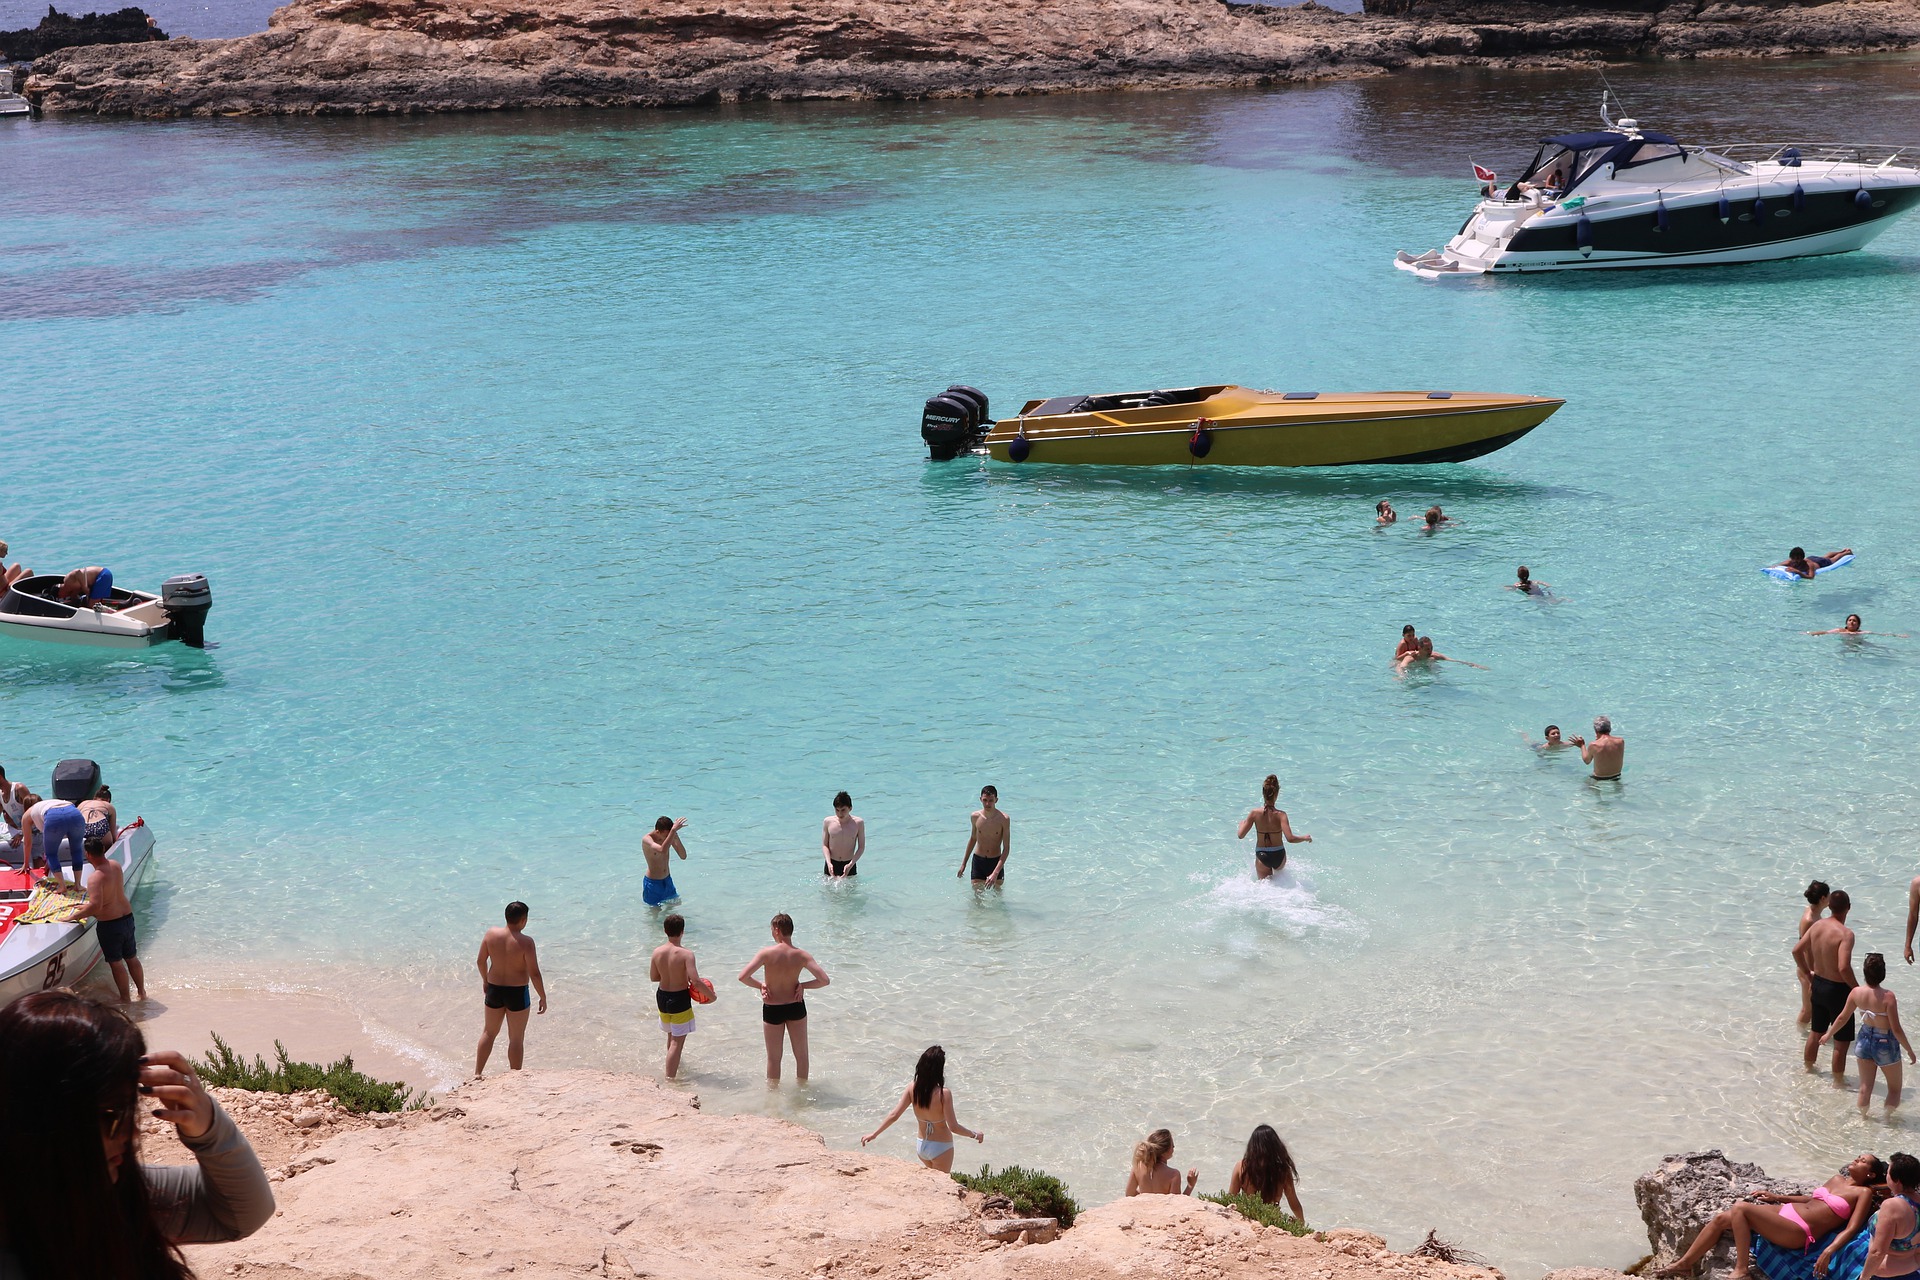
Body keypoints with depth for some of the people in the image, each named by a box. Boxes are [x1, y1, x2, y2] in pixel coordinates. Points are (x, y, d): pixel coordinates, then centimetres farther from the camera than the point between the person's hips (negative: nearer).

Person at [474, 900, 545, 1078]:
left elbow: (481, 960, 4)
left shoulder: (491, 934, -7)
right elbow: (534, 973, -19)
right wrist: (543, 997, -7)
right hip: (517, 993, -4)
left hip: (494, 989, 4)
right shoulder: (525, 942, -20)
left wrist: (485, 979, 23)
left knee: (489, 1032, 22)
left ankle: (477, 1073, 25)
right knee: (516, 1038, 10)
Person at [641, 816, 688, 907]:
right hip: (653, 883, -6)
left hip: (667, 880, 6)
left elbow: (683, 856, -8)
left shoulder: (669, 837, -8)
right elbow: (662, 850, -46)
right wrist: (674, 830, -46)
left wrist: (676, 838, -23)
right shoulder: (646, 839, -26)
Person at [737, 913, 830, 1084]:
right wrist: (803, 985, -3)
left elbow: (743, 977, -24)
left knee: (773, 1057, 15)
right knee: (801, 1054, 21)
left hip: (772, 1010, -2)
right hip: (796, 1006, 2)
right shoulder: (801, 956, -12)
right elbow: (824, 980, -16)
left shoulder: (766, 953, -19)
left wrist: (760, 985, -7)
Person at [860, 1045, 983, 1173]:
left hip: (922, 1145, 5)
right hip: (941, 1148, -5)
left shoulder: (912, 1089, -13)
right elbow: (953, 1127, -23)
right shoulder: (944, 1094, -26)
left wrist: (874, 1133, 2)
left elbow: (893, 1115, -9)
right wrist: (974, 1134, -7)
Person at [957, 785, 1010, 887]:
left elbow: (1006, 848, -15)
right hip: (978, 860, 2)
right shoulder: (975, 816, -6)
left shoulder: (1004, 819, -15)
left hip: (996, 862, -2)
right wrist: (964, 863, 17)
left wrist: (995, 873, -25)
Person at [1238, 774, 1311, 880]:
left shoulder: (1254, 813, -15)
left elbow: (1240, 835, -9)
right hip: (1278, 855, 0)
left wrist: (1242, 823, 12)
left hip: (1261, 856, 0)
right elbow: (1290, 839, -27)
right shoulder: (1280, 815, -20)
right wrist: (1305, 838, -9)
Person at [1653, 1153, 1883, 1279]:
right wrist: (1777, 1197, 28)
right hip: (1786, 1211, 8)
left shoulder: (1864, 1193, -1)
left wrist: (1829, 1251, -27)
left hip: (1798, 1233, -8)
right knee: (1721, 1218, -3)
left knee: (1740, 1208, -26)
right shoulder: (1837, 1179, 21)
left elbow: (1851, 1229, -12)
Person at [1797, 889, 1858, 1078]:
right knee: (1841, 1041, 8)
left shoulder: (1817, 926, -3)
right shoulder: (1845, 934, -25)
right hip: (1838, 990, -7)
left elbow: (1797, 950, 5)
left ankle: (1808, 1068, 42)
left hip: (1818, 984, 7)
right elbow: (1844, 967, -33)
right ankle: (1838, 1081, 17)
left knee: (1816, 1032, 26)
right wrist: (1857, 989, -18)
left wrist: (1808, 974, 18)